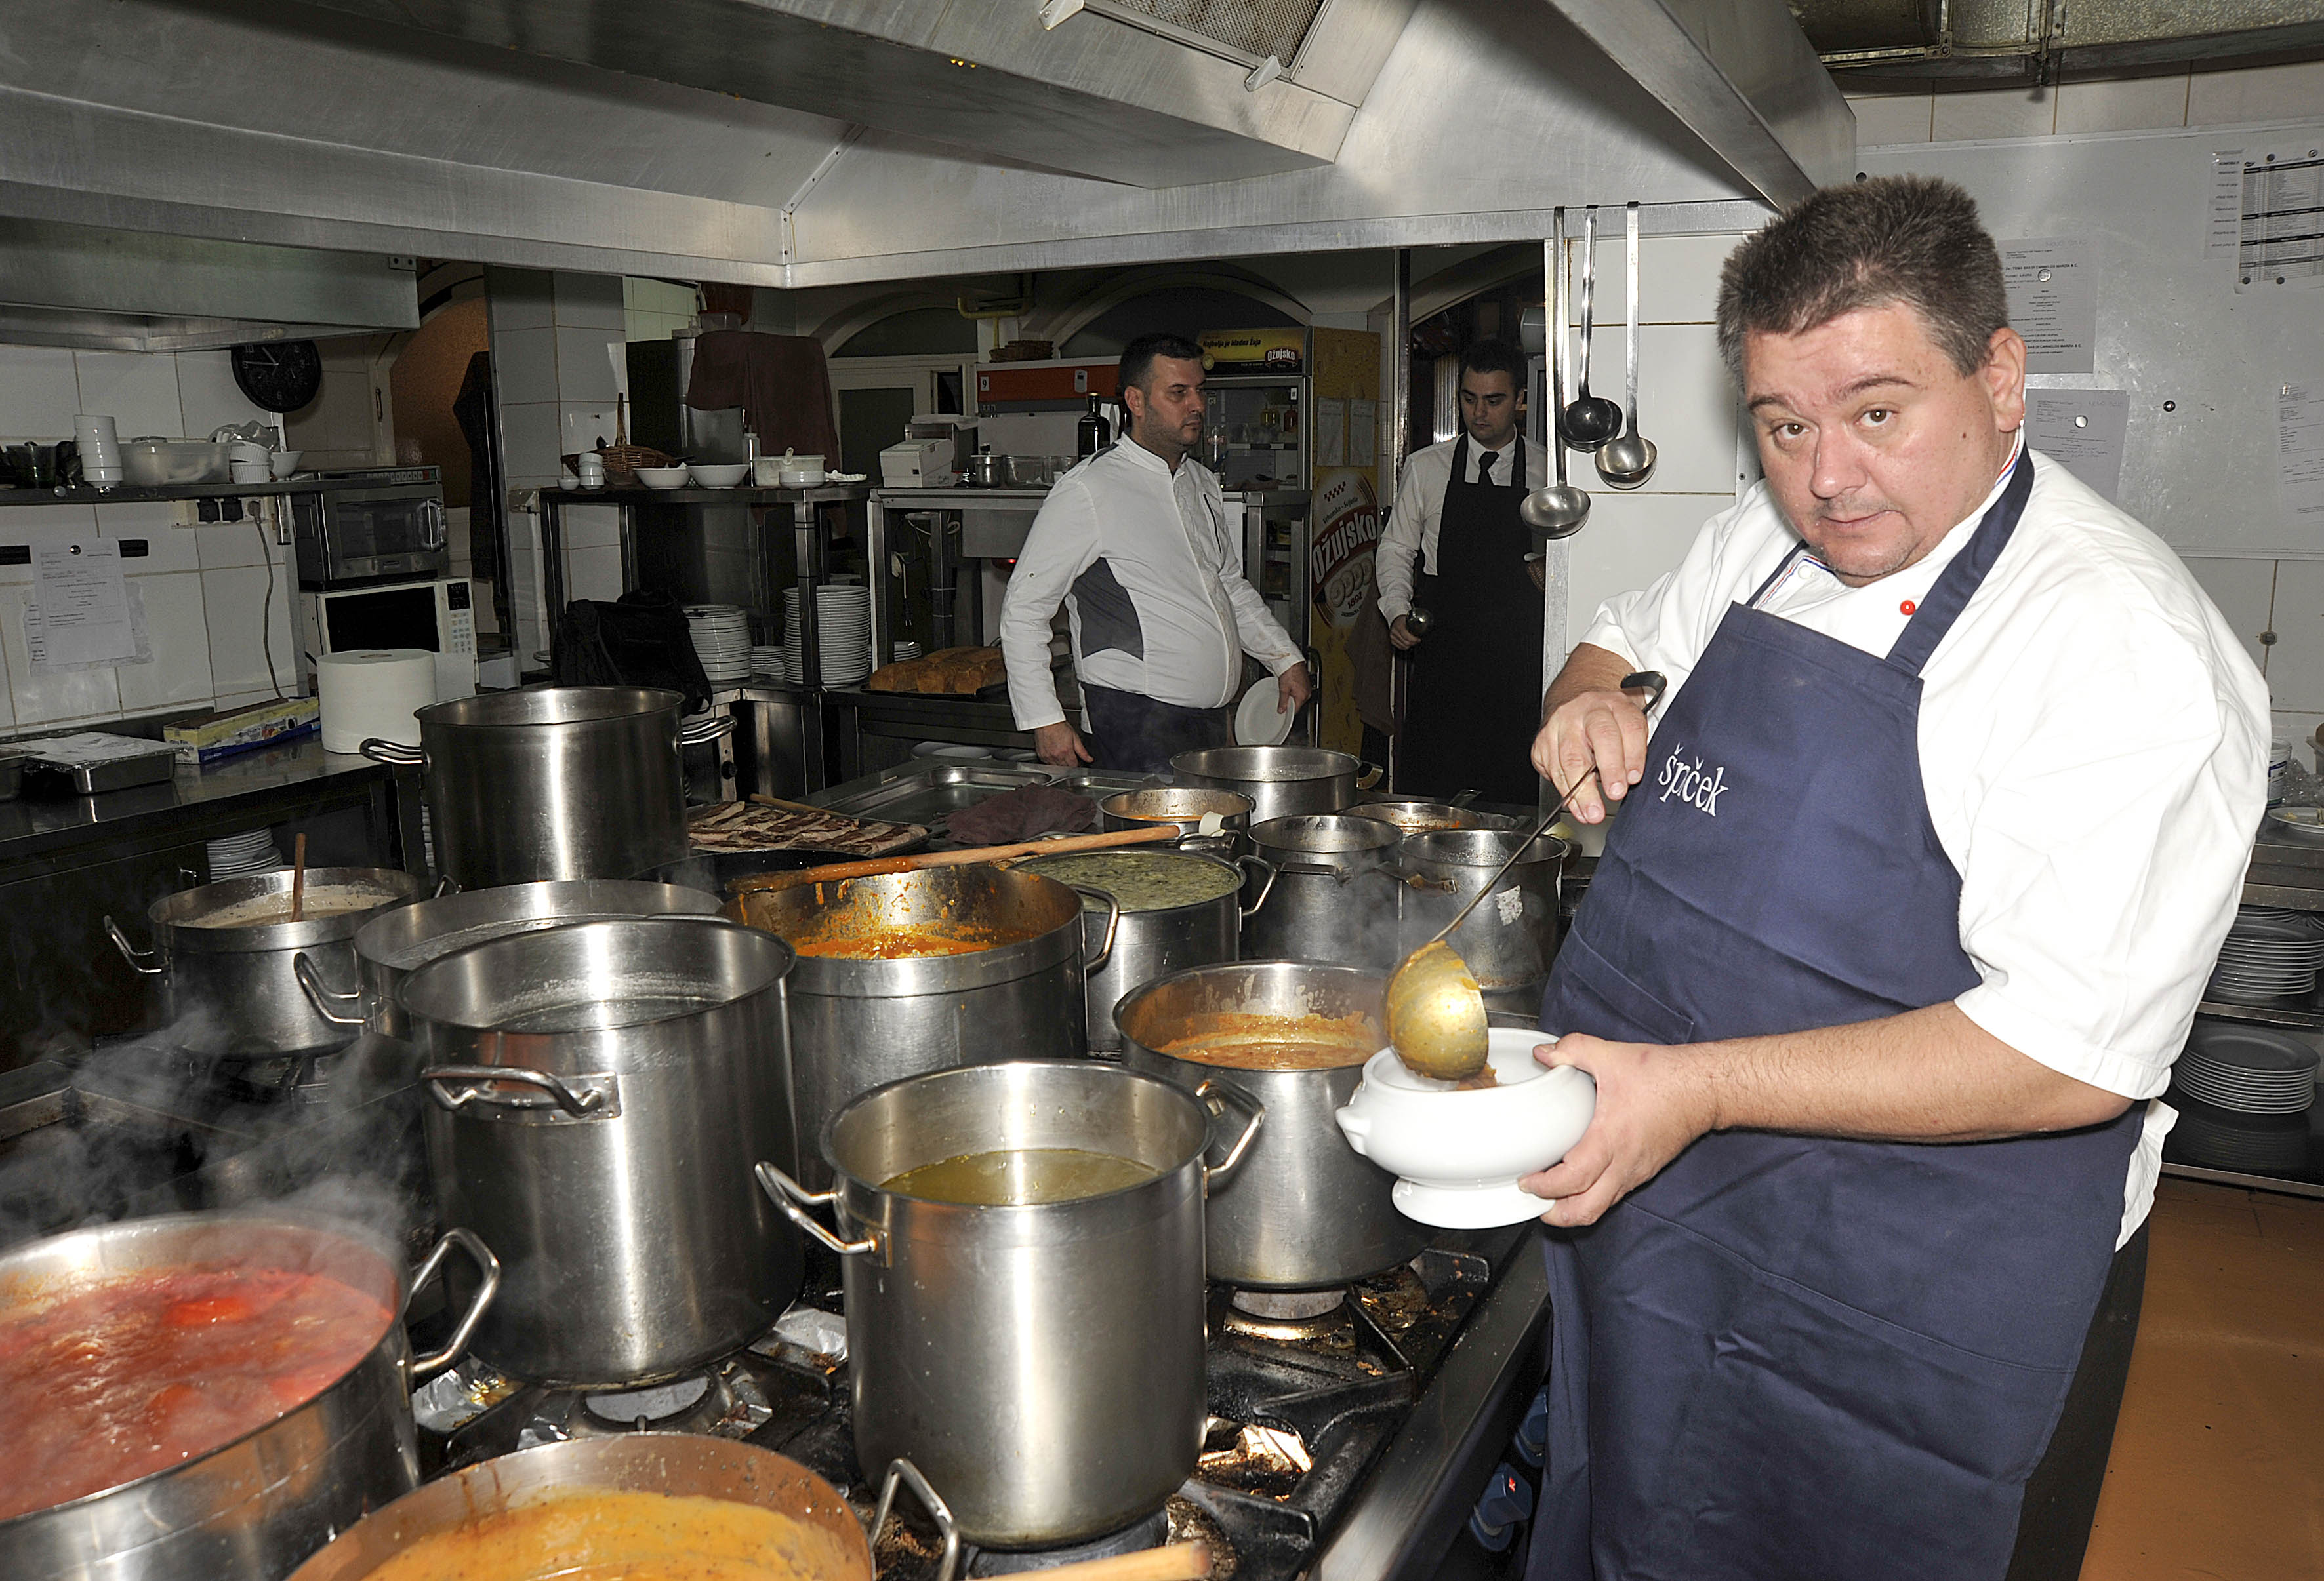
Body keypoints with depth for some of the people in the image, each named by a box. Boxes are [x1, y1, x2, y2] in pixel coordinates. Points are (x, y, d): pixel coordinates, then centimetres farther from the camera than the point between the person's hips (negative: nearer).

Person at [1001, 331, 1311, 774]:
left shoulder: (1202, 482, 14)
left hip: (1213, 720, 7)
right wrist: (1044, 720, -12)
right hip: (1137, 726, -7)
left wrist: (1286, 658, 20)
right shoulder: (1087, 492, -9)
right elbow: (1023, 609, -8)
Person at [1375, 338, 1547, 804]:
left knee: (1514, 794, -3)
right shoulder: (1425, 468, 7)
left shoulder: (1547, 473, 6)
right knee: (1427, 789, -1)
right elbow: (1395, 548, 13)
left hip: (1517, 657, 0)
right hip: (1441, 650, 0)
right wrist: (1398, 612, -3)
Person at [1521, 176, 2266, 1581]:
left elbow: (2075, 1050, -27)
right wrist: (1591, 700, -5)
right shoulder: (1768, 541, 2)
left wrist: (1702, 1085, -32)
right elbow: (1623, 643, 20)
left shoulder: (2130, 649, -22)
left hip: (1905, 1322, -6)